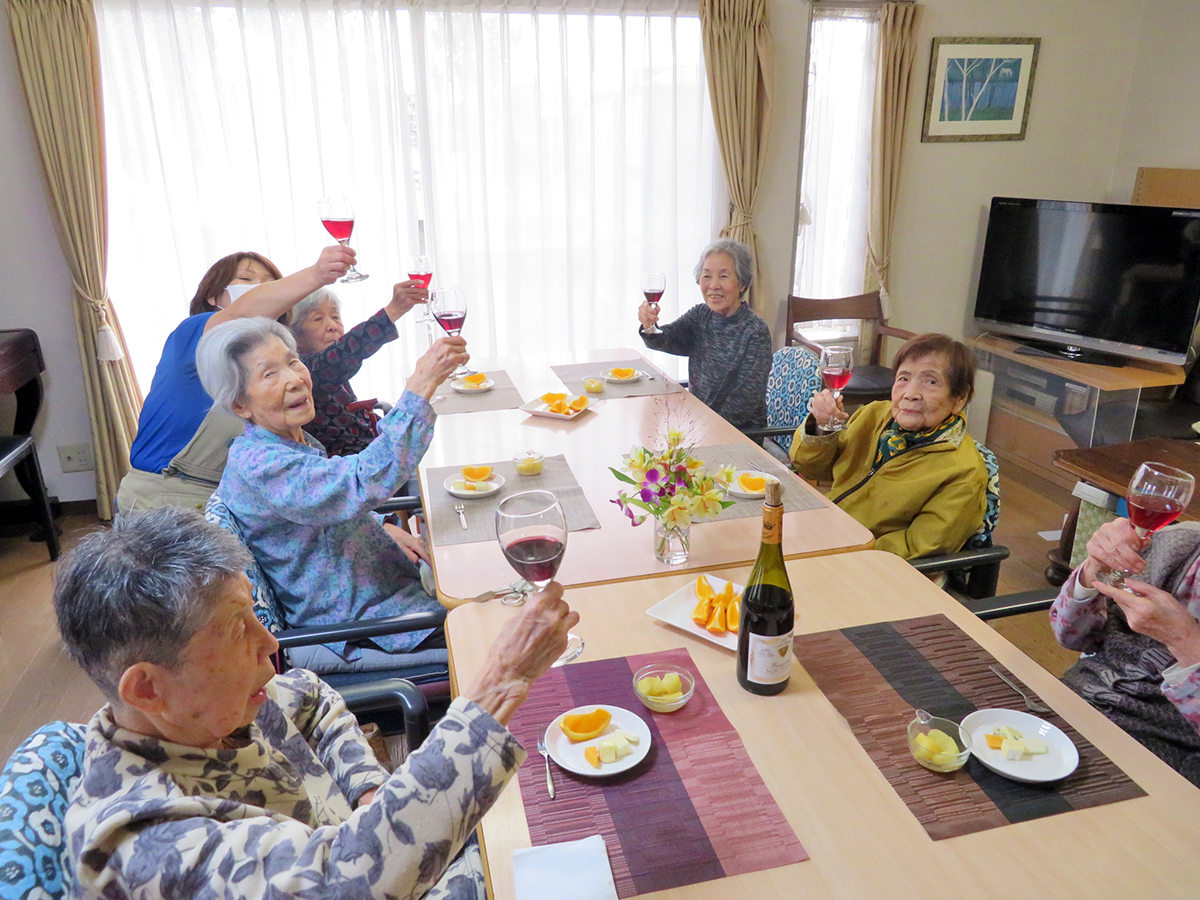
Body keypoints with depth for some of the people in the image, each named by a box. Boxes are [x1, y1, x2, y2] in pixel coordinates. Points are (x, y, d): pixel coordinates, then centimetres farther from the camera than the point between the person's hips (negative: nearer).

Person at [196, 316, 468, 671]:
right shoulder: (257, 465, -27)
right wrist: (420, 387, -44)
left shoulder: (292, 439, 3)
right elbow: (364, 484, -41)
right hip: (359, 619, -9)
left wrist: (385, 529, 2)